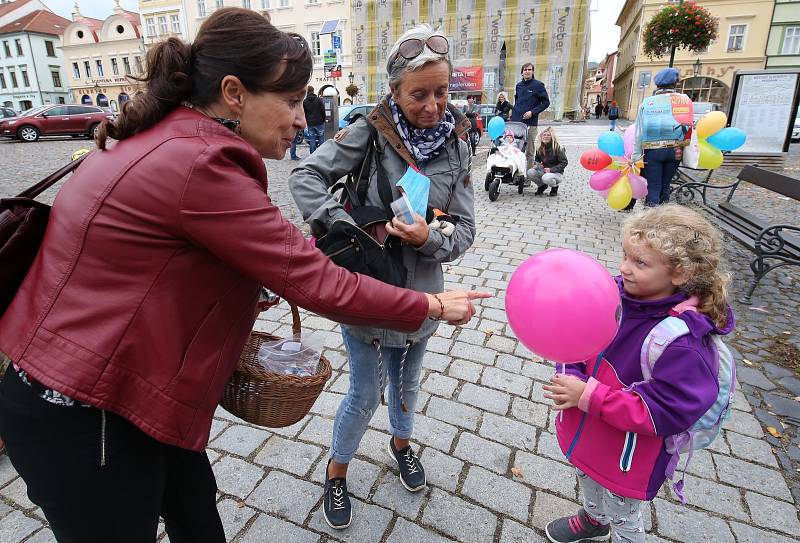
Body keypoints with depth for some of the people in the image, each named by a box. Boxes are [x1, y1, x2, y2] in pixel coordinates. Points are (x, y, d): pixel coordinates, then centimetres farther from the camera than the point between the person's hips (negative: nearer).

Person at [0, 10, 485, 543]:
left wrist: (247, 291, 0)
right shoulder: (197, 164, -27)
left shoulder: (161, 138, 3)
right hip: (82, 417, -8)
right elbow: (316, 282, -25)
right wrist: (431, 306, -13)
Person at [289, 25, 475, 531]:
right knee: (366, 394, 11)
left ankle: (401, 442, 57)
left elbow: (465, 230, -5)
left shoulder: (458, 146, -3)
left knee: (407, 381, 25)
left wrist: (428, 238, -25)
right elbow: (306, 176, -15)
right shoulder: (371, 131, -13)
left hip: (422, 292, 4)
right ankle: (337, 470, 41)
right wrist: (347, 227, -25)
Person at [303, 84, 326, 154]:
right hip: (319, 122, -2)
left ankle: (312, 155, 3)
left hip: (310, 124, 2)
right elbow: (323, 111, -4)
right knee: (321, 139, 4)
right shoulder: (319, 99, -5)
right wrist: (323, 119, 9)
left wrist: (307, 121, 14)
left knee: (311, 140, 5)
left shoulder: (304, 102, 2)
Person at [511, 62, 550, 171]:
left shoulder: (538, 85, 0)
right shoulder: (518, 85, 15)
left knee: (529, 152, -1)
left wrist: (532, 112, -11)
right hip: (516, 121, 5)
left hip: (531, 123, -4)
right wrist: (513, 115, 15)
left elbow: (546, 103, -1)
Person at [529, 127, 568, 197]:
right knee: (530, 173, -21)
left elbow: (564, 163, -14)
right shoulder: (539, 147, 2)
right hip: (543, 171, 5)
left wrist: (551, 169, -25)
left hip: (556, 173, -5)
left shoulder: (558, 147, -14)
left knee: (546, 178, -38)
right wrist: (537, 165, -6)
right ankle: (542, 186, 8)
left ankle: (555, 187, 0)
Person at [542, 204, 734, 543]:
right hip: (586, 433, 6)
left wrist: (587, 396, -32)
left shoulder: (683, 342, -33)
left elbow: (662, 413, -29)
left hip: (627, 457, -6)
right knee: (587, 480, 35)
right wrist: (571, 378, -21)